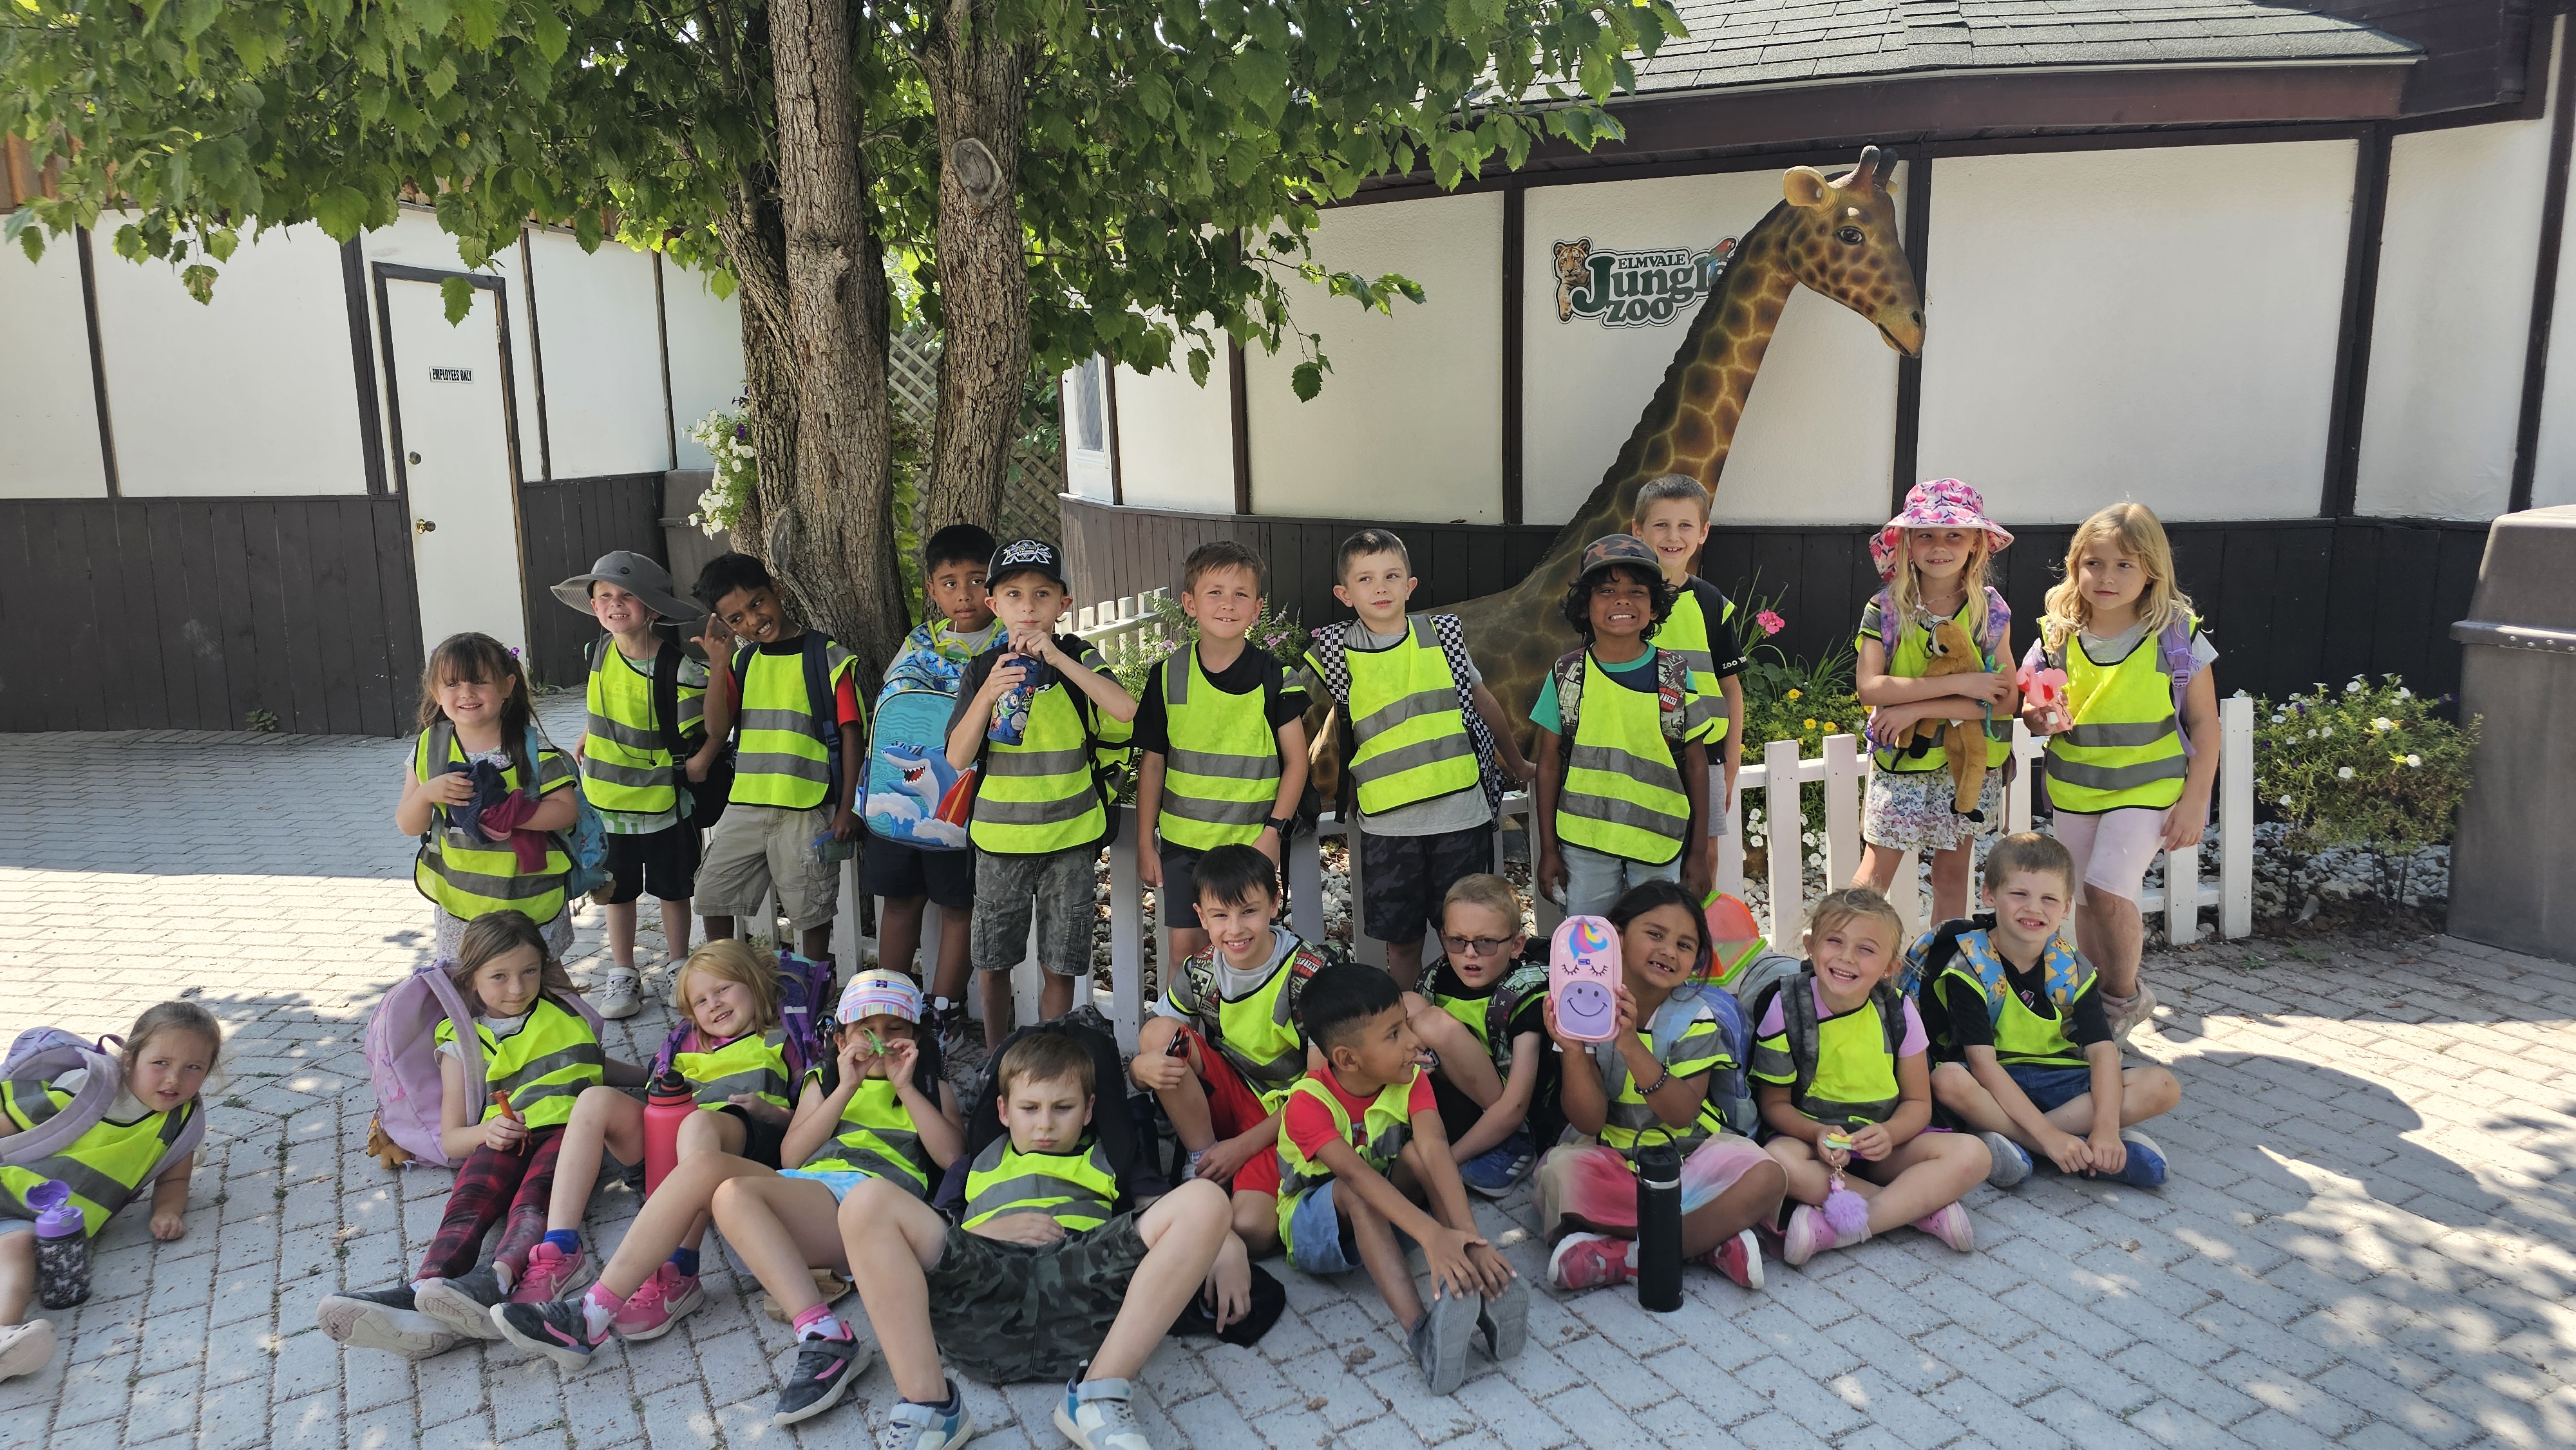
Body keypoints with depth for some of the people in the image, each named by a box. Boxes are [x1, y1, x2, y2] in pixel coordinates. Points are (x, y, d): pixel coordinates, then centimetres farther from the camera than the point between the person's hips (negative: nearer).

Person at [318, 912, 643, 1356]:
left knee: (531, 1203, -34)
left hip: (568, 1127, -1)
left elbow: (595, 1065, 44)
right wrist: (486, 1131, -9)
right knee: (468, 1205, -33)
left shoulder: (565, 1012, 24)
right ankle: (424, 1295, -59)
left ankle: (495, 1282, -63)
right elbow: (451, 1139, 14)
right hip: (501, 1140, 1)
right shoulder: (462, 1043, 19)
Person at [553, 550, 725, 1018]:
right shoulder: (599, 651, -2)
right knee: (617, 888, 14)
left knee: (671, 888, 11)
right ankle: (622, 975, 27)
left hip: (662, 799, -5)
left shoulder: (677, 668, -20)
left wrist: (700, 760, -24)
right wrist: (584, 743, 8)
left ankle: (679, 970, 28)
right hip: (606, 792, 5)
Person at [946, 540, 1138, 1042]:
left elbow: (1125, 711, -22)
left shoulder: (1079, 661, -3)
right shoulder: (983, 670, 1)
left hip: (1069, 835, -1)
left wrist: (1056, 657, -25)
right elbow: (958, 757, -7)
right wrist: (988, 694, -22)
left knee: (1060, 965, 6)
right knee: (993, 962, 12)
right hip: (999, 836, 2)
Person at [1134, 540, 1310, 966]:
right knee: (1185, 946, 4)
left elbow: (1296, 760, -2)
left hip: (1252, 841, -1)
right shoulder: (1167, 676, -1)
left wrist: (1273, 832, -10)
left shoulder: (1273, 677, -5)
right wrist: (1144, 843, 5)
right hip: (1182, 839, 2)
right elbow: (1151, 763, 5)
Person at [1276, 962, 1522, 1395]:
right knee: (1355, 1193, -37)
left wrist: (1468, 1235, -47)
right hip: (1312, 1228, -3)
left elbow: (1435, 1149, -32)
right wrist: (1432, 1236, -57)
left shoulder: (1410, 1078, -15)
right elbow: (1357, 1174, -44)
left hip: (1386, 1216, 4)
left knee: (1416, 1155, -27)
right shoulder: (1308, 1104, -28)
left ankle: (1480, 1293, -37)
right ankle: (1421, 1330, -51)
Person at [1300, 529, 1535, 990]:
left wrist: (1518, 765, 28)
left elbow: (1484, 702, 17)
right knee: (1402, 941, 8)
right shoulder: (1334, 652, 0)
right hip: (1387, 824, -1)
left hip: (1463, 813, 1)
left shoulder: (1442, 634, 5)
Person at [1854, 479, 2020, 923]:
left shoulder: (1990, 611, -4)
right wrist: (1960, 684, -22)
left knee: (1952, 872, 11)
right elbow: (1871, 688, -19)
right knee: (1875, 874, 0)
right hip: (1900, 758, -1)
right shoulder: (1885, 609, -7)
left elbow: (2006, 700, -11)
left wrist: (1919, 709, -19)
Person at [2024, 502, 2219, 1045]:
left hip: (2147, 787, -4)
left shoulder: (2176, 637, -9)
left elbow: (2203, 724, -4)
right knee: (2085, 903, 11)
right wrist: (2041, 720, -16)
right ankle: (2097, 1000, 31)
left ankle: (2126, 995, 7)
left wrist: (2194, 801, -9)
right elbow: (2034, 707, 9)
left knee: (2108, 889, -18)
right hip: (2073, 790, 4)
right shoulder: (2058, 637, -2)